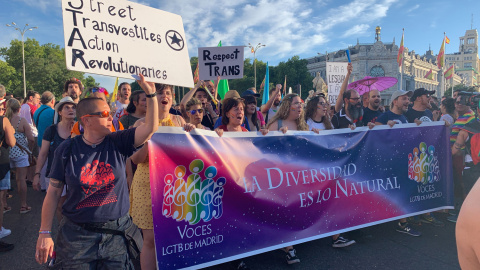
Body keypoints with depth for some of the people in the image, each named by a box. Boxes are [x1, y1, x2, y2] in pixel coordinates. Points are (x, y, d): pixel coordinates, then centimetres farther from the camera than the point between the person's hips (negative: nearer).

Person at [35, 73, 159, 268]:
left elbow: (150, 127, -15)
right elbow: (53, 193, -1)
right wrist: (45, 233, -2)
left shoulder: (118, 143, -4)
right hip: (77, 236, -1)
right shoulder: (67, 149, -5)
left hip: (116, 232, 1)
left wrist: (151, 94, -21)